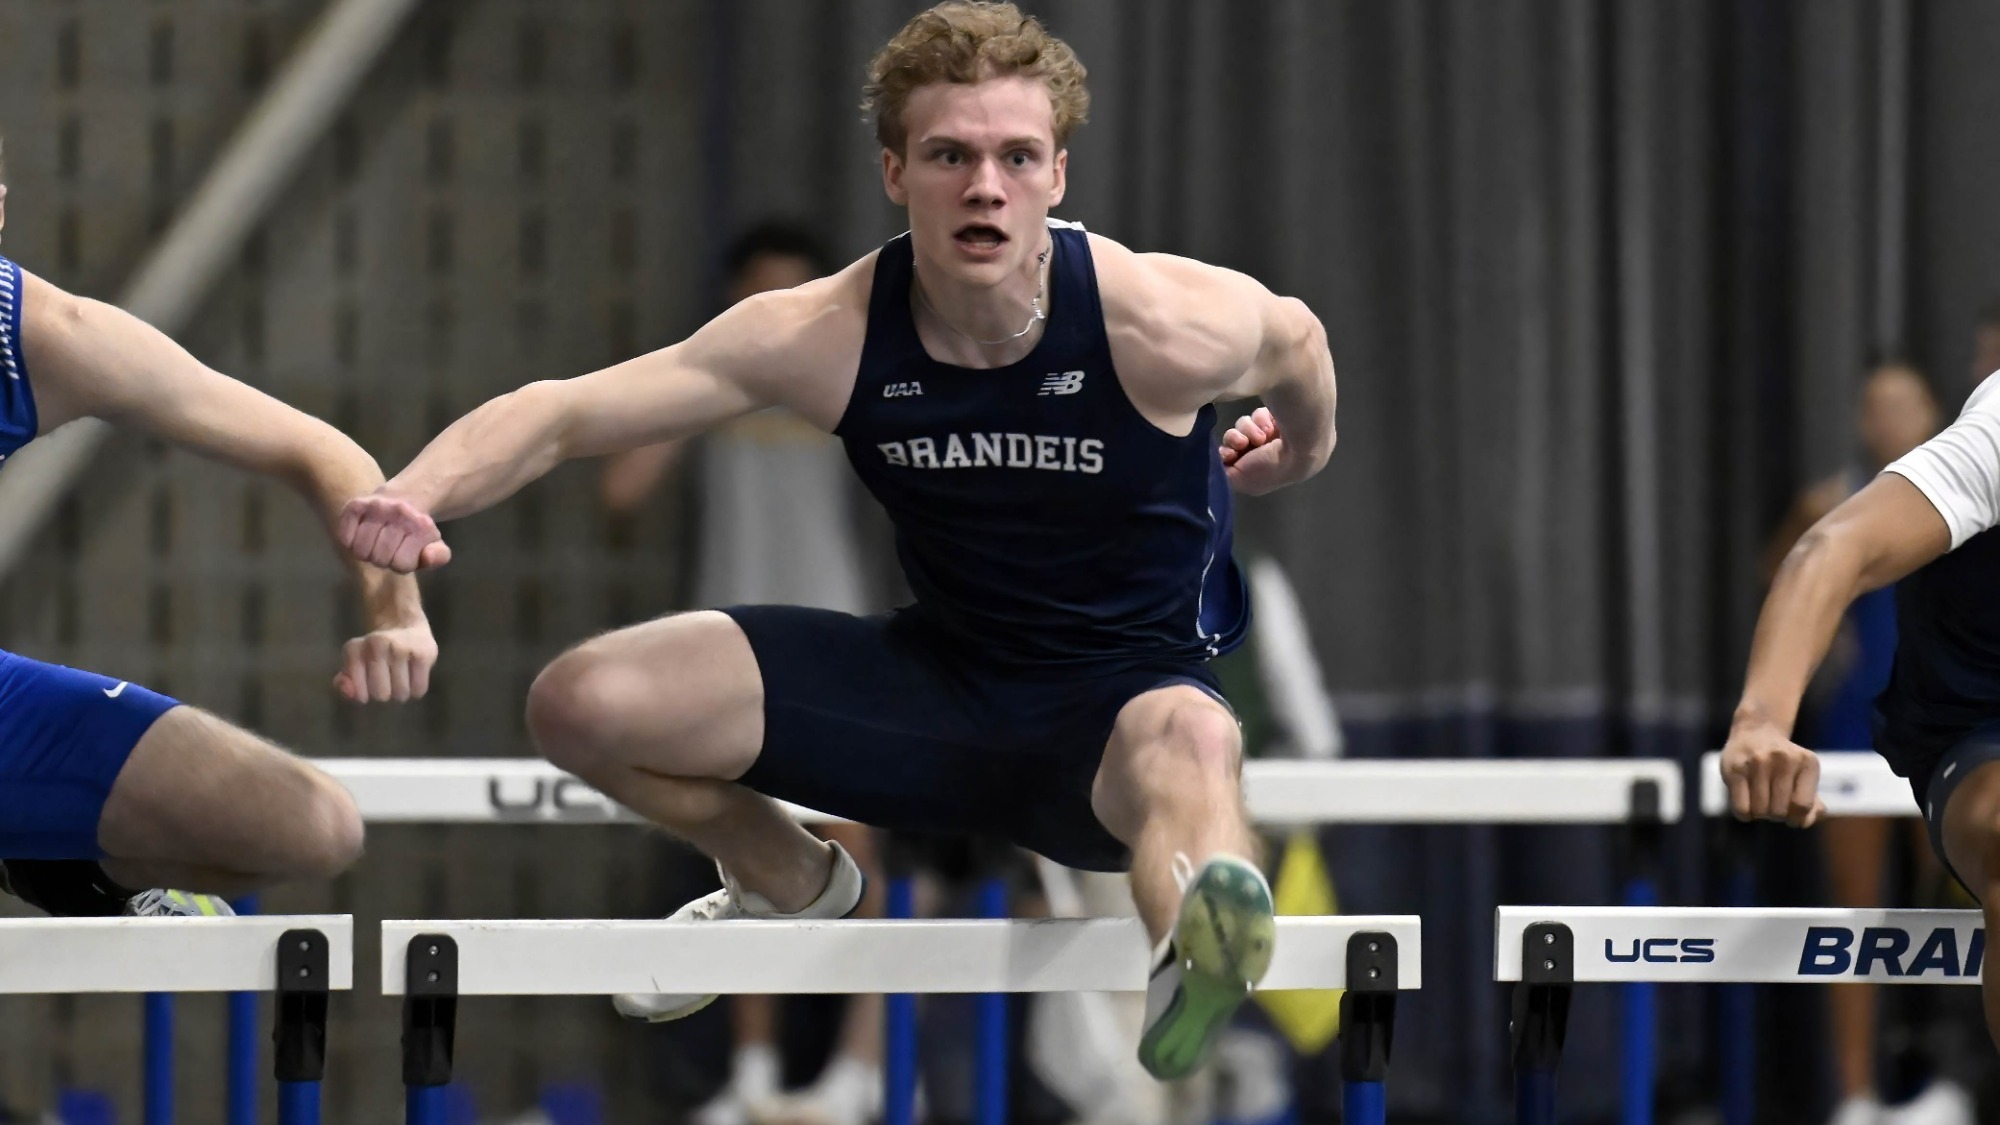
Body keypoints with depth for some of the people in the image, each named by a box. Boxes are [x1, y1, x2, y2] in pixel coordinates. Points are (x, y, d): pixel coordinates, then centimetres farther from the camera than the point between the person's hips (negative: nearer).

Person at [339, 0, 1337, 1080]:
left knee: (1192, 744, -42)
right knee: (581, 705, -8)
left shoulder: (1164, 326, -23)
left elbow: (1296, 341, 2)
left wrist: (1301, 448, 26)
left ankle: (1202, 949, -77)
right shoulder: (830, 336, -17)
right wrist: (413, 498, -40)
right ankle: (790, 887, 21)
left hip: (1123, 693, -4)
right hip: (937, 671, 4)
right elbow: (558, 412, -18)